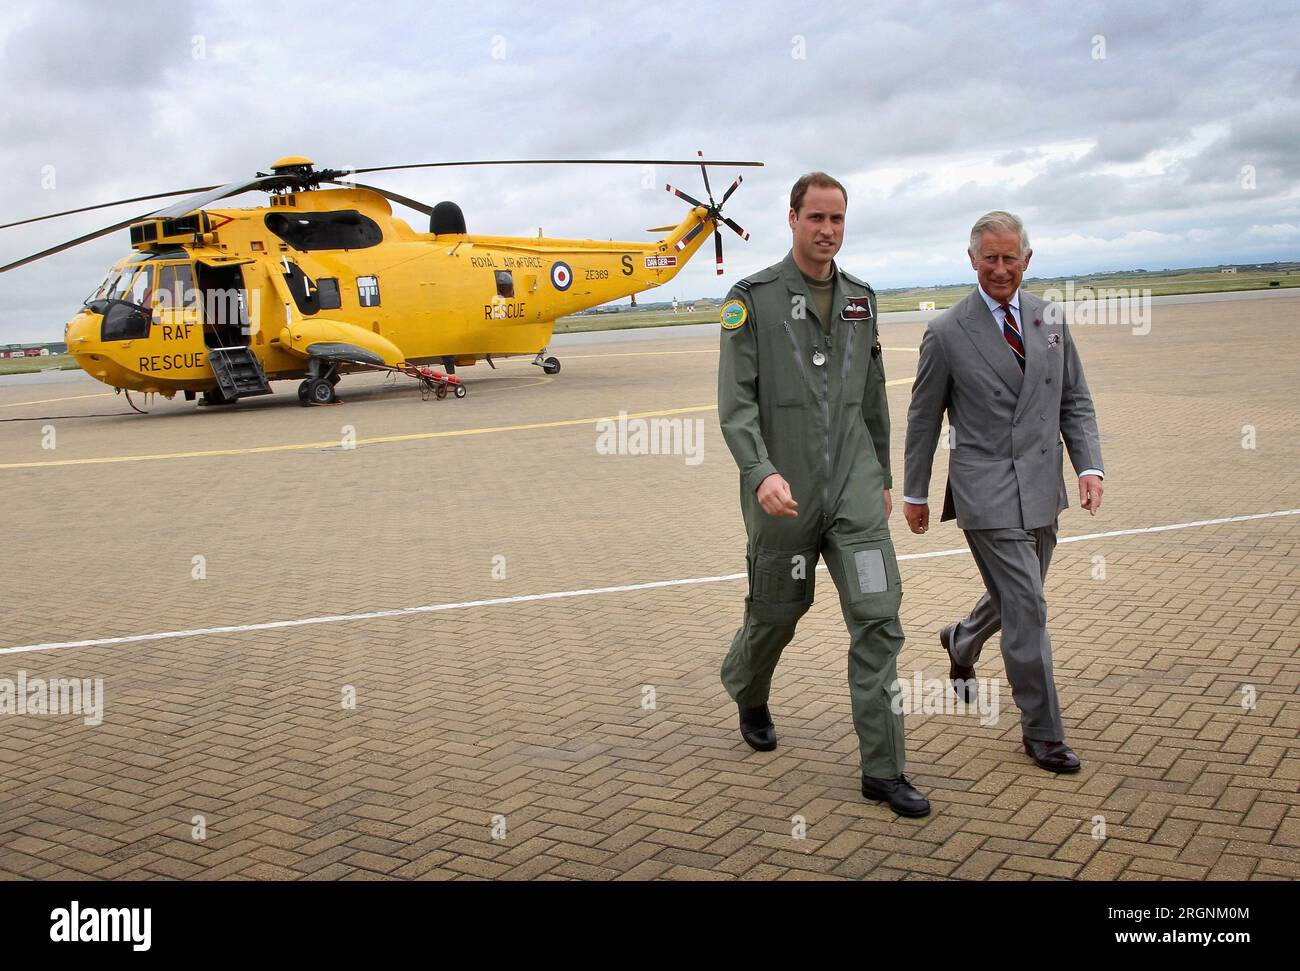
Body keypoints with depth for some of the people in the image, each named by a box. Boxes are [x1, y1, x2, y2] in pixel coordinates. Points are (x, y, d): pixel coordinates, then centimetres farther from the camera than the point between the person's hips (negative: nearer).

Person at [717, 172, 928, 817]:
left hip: (853, 487, 4)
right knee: (777, 610, 12)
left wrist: (883, 476, 20)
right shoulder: (752, 298, -5)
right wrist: (762, 472, -25)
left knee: (878, 616, -5)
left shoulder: (860, 299, 11)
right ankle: (748, 695, 46)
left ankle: (882, 770, 2)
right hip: (783, 491, -3)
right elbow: (735, 401, -11)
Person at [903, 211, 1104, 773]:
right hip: (988, 491, -5)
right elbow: (923, 419, 1)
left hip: (1042, 486, 6)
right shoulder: (947, 333, -7)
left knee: (1015, 596, 19)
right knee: (1026, 608, -5)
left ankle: (961, 643, 50)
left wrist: (1089, 466, -3)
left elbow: (1075, 401, 11)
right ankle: (1043, 732, 8)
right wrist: (914, 493, 5)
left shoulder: (1051, 320, 7)